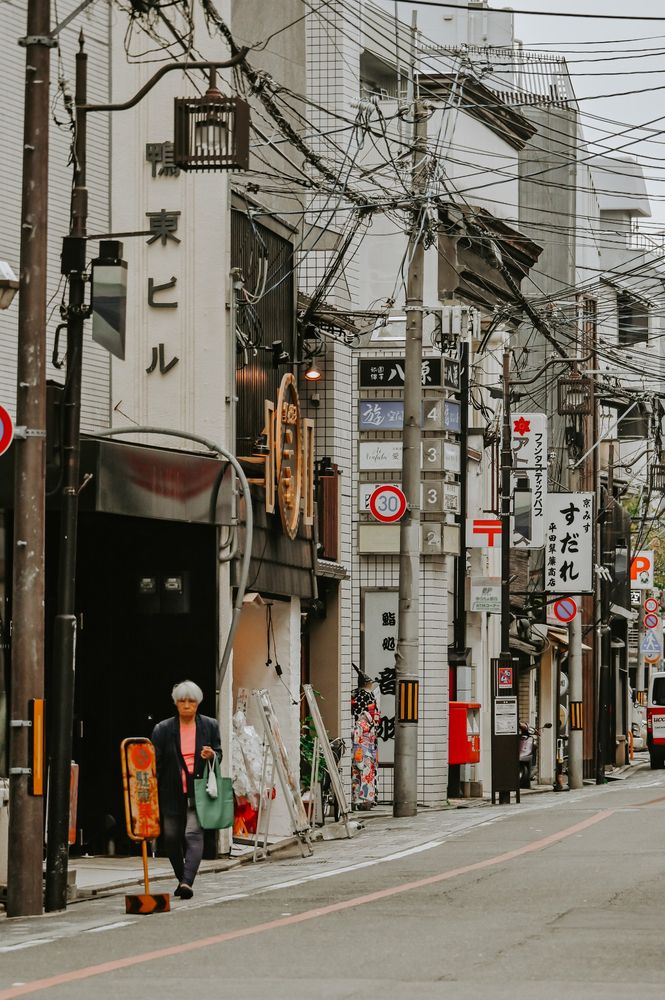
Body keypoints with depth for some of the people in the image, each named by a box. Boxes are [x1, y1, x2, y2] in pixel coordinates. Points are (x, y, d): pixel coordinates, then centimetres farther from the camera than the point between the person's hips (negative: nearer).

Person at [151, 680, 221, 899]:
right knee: (172, 838, 8)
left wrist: (212, 756, -14)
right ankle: (182, 879, 27)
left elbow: (219, 754, 11)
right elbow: (155, 762, 2)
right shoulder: (163, 729, 3)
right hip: (172, 793, 2)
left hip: (198, 791, -2)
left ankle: (187, 882, -24)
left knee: (193, 834, -15)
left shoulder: (210, 726, 6)